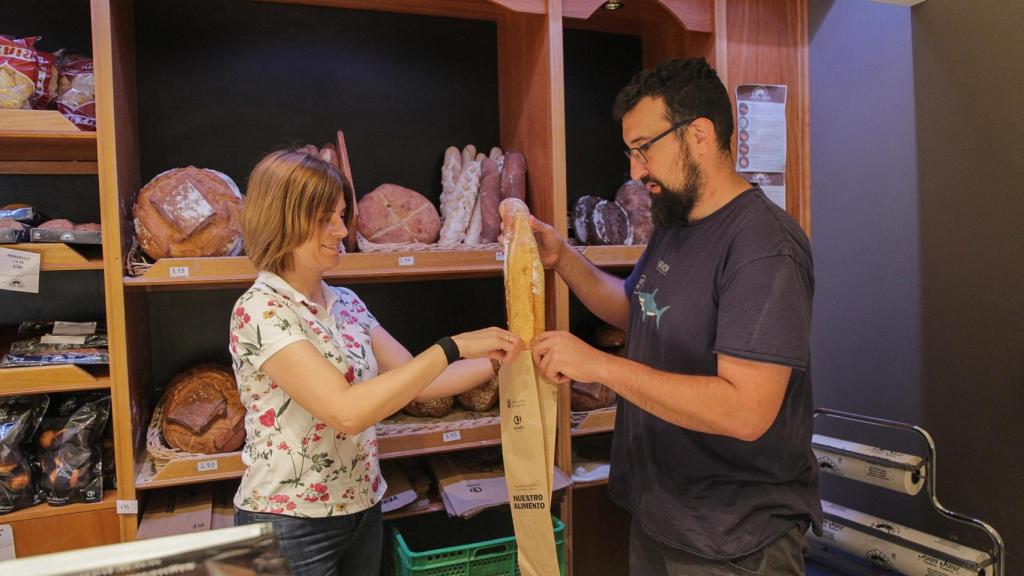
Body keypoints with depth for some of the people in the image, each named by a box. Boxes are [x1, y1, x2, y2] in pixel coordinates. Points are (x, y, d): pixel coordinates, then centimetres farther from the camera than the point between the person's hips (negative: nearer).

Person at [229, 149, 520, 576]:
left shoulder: (346, 303, 2)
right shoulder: (261, 310, -19)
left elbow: (415, 381, 5)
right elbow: (347, 411, -29)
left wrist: (500, 360, -6)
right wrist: (454, 346, -28)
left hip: (362, 508, 6)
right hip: (290, 524, -6)